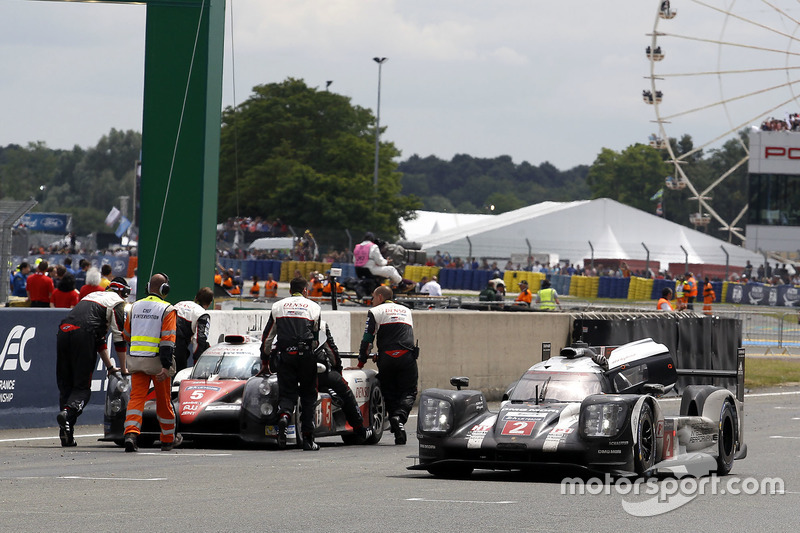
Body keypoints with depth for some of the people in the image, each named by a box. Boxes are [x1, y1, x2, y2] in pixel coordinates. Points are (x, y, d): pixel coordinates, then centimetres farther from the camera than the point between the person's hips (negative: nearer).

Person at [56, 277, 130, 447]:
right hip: (83, 335, -6)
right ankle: (67, 412, -30)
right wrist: (123, 368, 22)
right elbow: (119, 337, 12)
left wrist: (110, 366, 42)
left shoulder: (94, 295, 35)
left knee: (65, 385, 9)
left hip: (63, 331, 6)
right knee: (82, 386, -1)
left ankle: (67, 437, 1)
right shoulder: (118, 302, 14)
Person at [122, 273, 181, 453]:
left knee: (136, 397, -2)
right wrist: (166, 367, -18)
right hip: (157, 360, -3)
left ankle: (131, 433, -24)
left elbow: (127, 335, 19)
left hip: (136, 359, 3)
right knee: (163, 400, 11)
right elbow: (168, 339, -15)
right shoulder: (167, 310, -7)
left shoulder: (135, 307, 9)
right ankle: (168, 439, 25)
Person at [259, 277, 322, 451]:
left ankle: (284, 415, -30)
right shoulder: (314, 307, 12)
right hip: (307, 355, -1)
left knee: (287, 393, 4)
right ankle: (308, 439, 4)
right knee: (308, 396, 8)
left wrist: (265, 361, 23)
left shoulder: (278, 306, 15)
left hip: (284, 354, 1)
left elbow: (267, 337, 15)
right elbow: (320, 337, 10)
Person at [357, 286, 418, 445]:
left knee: (390, 394, 9)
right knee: (409, 392, 2)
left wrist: (361, 363, 16)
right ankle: (399, 417, -26)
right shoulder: (407, 311, 26)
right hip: (407, 357, 2)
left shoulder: (375, 312, 12)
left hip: (387, 358, -2)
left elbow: (367, 339, 6)